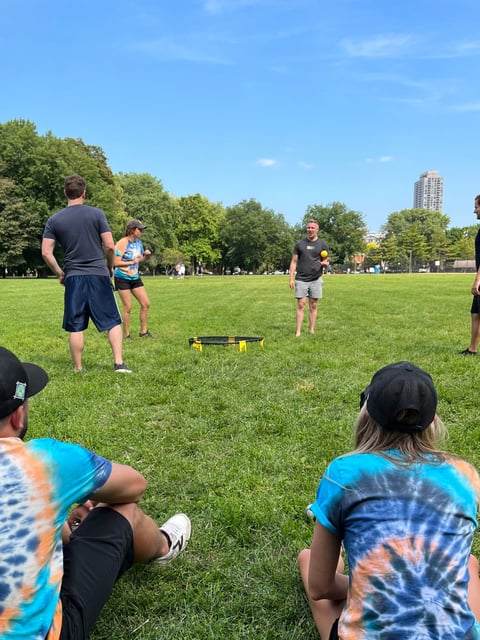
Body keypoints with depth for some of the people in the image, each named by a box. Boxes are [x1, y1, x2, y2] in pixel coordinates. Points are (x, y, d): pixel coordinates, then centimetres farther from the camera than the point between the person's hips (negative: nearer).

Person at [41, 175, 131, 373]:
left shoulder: (54, 220, 4)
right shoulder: (96, 214, -2)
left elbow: (46, 252, 1)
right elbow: (110, 246, -6)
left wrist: (59, 273, 14)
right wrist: (110, 267, 11)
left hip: (73, 277, 2)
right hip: (98, 275, -2)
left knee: (76, 327, 7)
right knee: (113, 321, 6)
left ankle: (78, 369, 14)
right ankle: (119, 363, 0)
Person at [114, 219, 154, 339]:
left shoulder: (139, 242, 6)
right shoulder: (122, 243, -15)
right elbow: (116, 263, -19)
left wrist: (146, 256, -5)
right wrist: (132, 262, -24)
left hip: (135, 277, 7)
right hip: (122, 278, -7)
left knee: (146, 304, 4)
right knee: (127, 307, -3)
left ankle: (143, 332, 17)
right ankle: (126, 335, 10)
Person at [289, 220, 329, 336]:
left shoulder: (322, 244, 7)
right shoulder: (300, 244, 7)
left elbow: (326, 262, 10)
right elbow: (294, 262, 7)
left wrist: (325, 263, -16)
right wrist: (291, 278, -2)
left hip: (316, 279, 1)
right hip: (301, 279, 0)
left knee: (313, 306, 4)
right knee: (301, 305, -4)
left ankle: (311, 330, 12)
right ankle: (298, 331, -2)